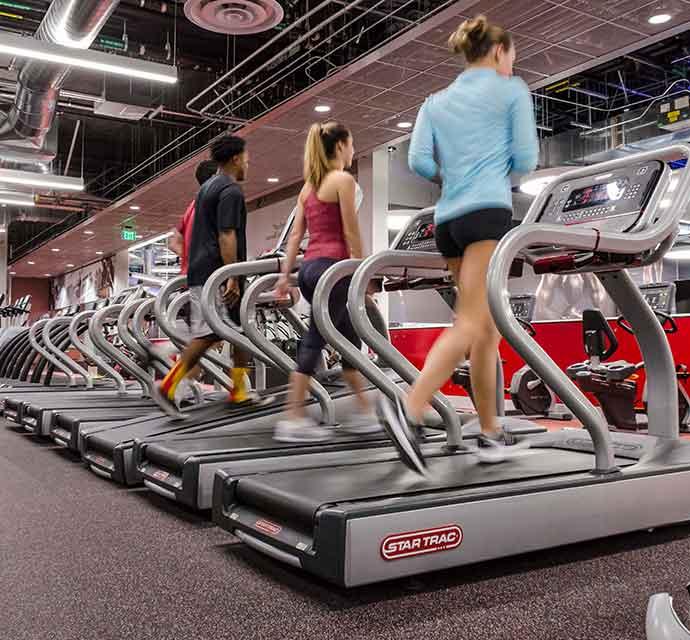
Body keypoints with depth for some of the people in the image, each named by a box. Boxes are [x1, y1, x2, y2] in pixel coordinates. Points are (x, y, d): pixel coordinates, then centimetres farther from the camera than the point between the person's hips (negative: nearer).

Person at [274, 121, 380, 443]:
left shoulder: (308, 186, 19)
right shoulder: (343, 180, -4)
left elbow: (296, 234, 15)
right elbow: (351, 234, -9)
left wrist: (285, 274, 13)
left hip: (309, 267, 8)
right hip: (332, 266, -8)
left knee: (349, 338, 14)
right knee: (314, 340, -8)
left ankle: (364, 411, 20)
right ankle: (293, 421, -5)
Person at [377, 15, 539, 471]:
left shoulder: (435, 102, 20)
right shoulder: (512, 90, 8)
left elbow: (418, 162, 6)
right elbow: (526, 162, 1)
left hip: (449, 219, 6)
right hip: (489, 213, -6)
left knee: (488, 329, 10)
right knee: (470, 325, -16)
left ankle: (492, 435, 11)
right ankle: (408, 409, -34)